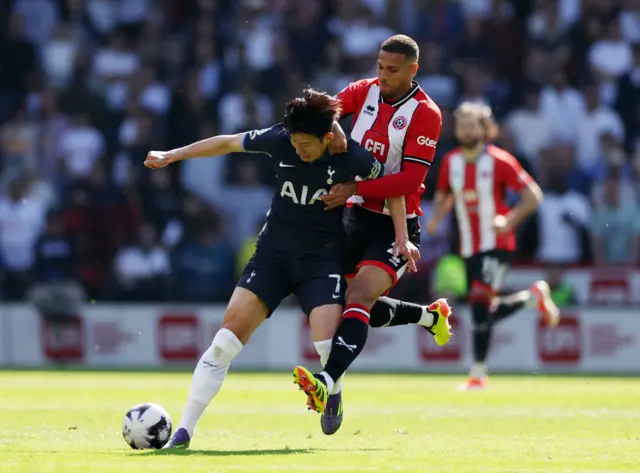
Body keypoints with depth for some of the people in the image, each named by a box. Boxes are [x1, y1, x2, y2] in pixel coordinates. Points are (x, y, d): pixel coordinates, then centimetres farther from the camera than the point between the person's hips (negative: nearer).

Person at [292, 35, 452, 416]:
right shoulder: (364, 91, 3)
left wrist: (355, 189, -29)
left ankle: (328, 384, -39)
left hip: (397, 225, -7)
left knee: (360, 298, -25)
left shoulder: (425, 113, -14)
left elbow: (411, 180, -21)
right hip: (358, 217, 7)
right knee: (365, 309, 16)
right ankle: (431, 315, 43)